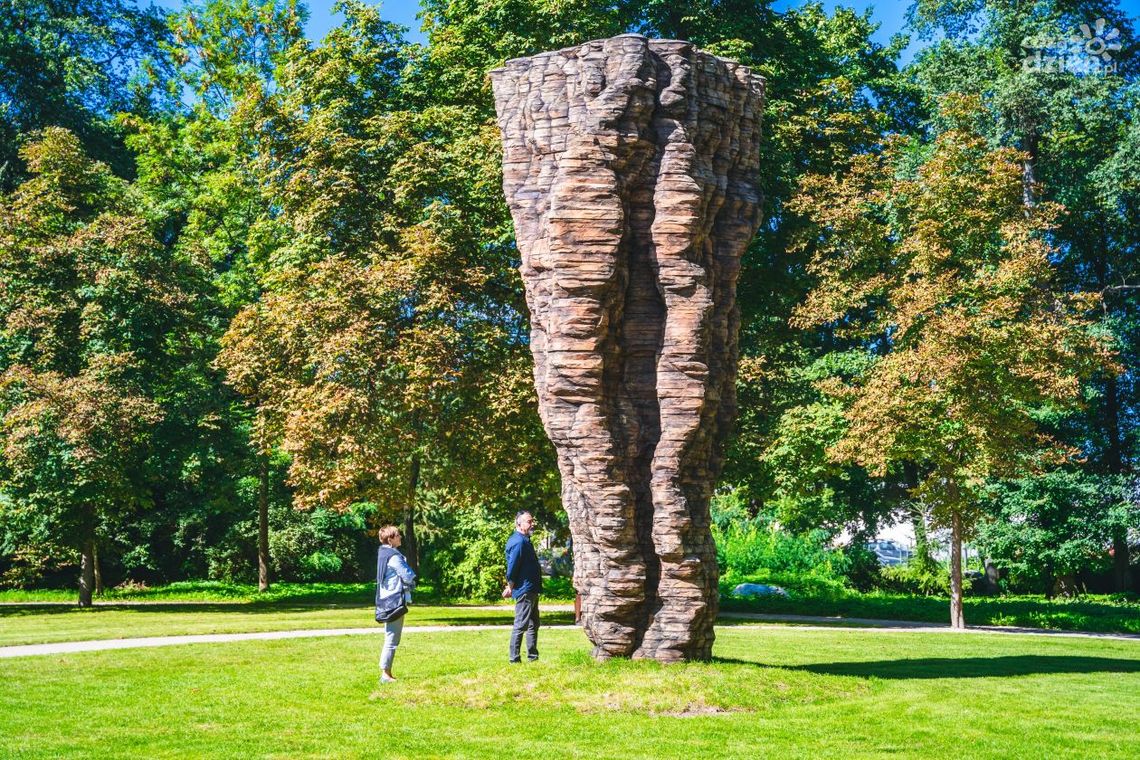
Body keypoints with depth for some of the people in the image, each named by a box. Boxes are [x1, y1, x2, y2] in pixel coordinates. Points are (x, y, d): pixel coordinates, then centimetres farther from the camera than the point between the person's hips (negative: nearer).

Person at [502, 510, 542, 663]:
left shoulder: (524, 540, 16)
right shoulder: (518, 542, -18)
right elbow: (512, 567, -21)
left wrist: (511, 587, 19)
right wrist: (511, 588, -10)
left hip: (531, 590, 11)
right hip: (524, 590, -11)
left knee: (533, 624, 17)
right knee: (521, 625, -6)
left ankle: (533, 656, 25)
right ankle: (514, 658, -3)